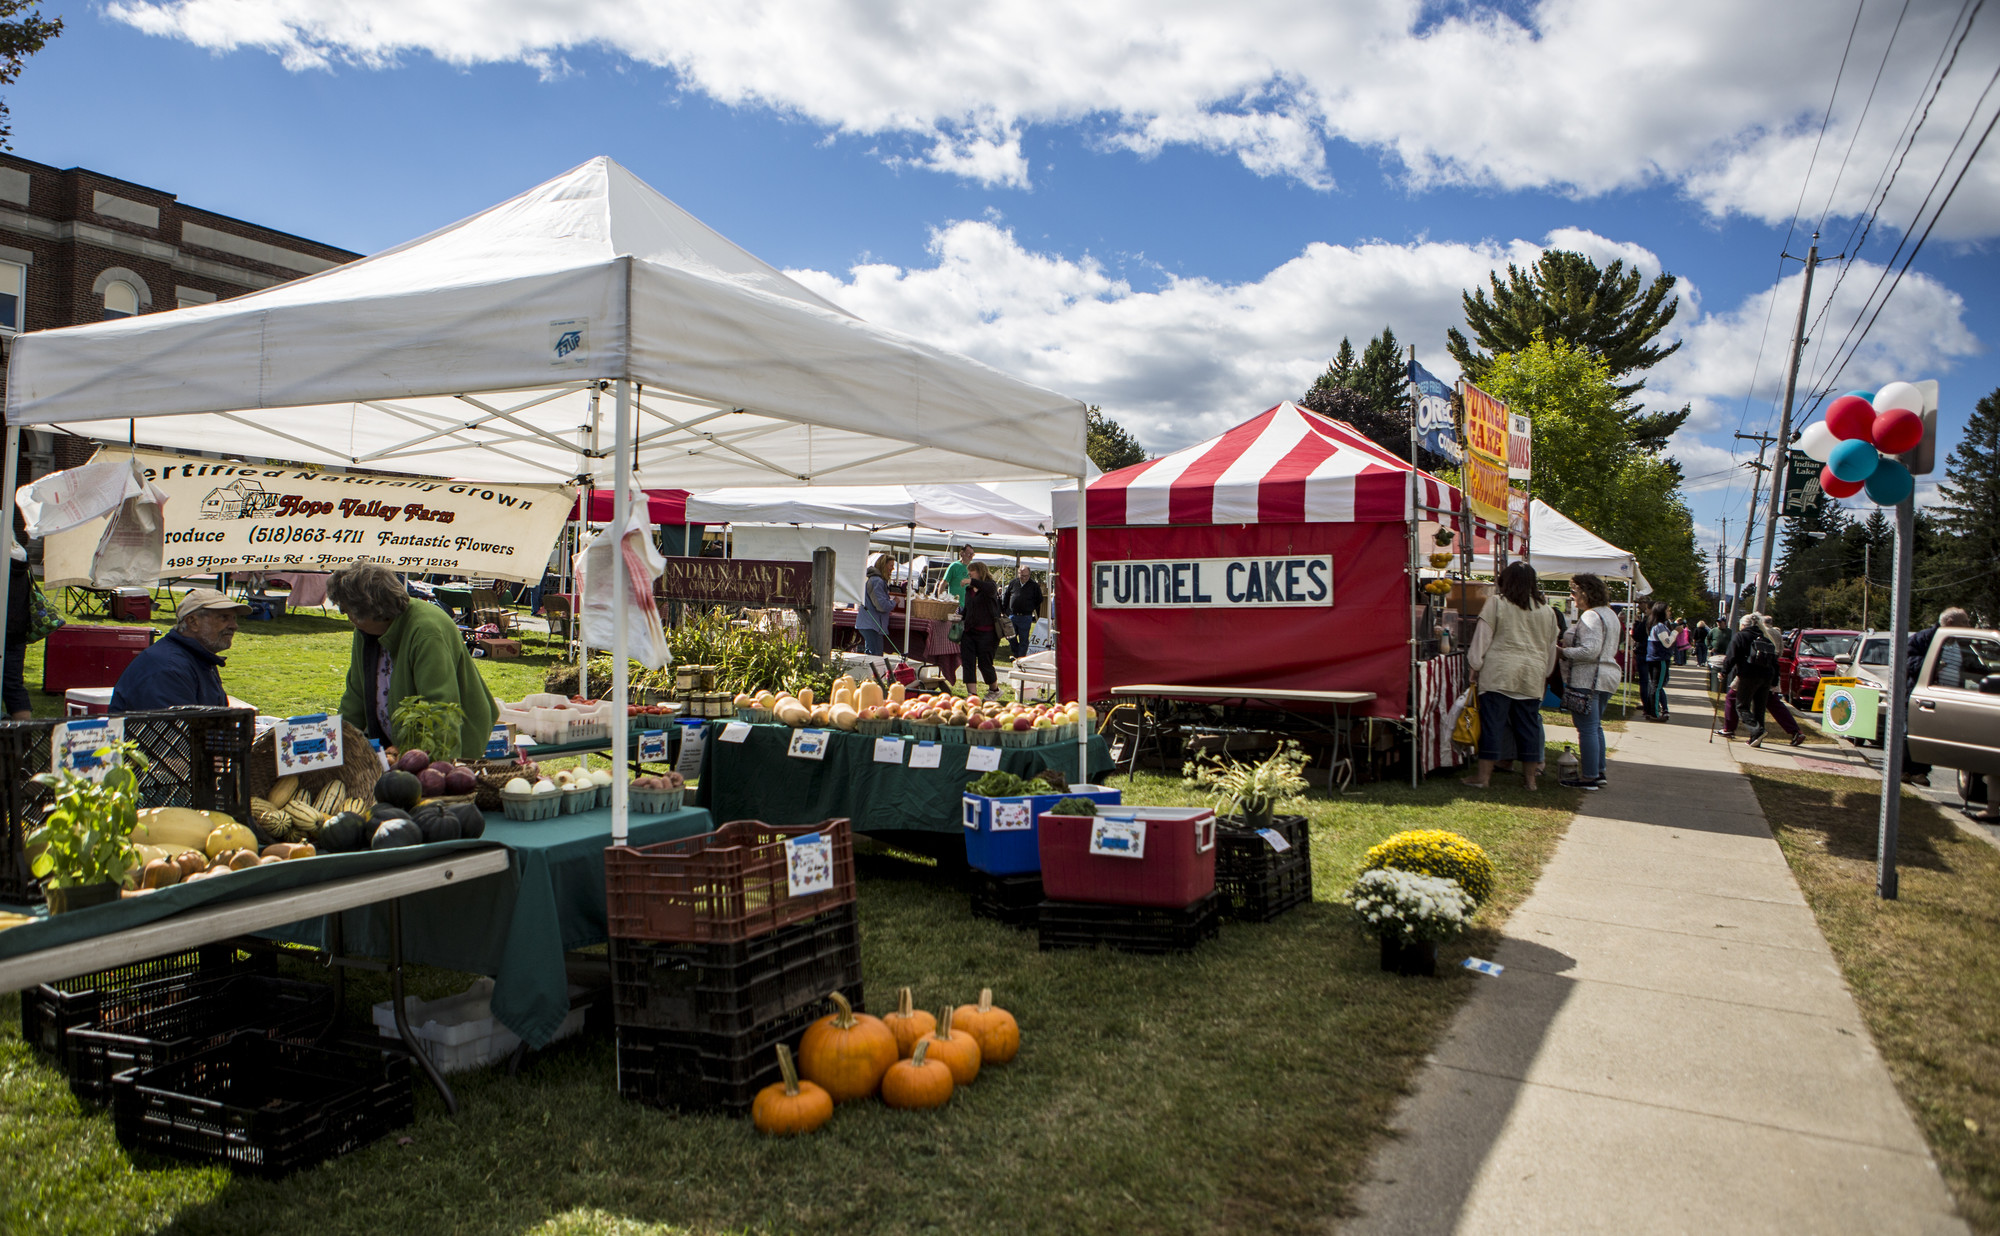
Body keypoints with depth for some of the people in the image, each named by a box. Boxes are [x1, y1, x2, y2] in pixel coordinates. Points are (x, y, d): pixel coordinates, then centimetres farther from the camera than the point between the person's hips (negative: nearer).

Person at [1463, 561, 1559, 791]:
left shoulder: (1496, 604, -2)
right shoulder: (1547, 612, 11)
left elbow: (1482, 638, -3)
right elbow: (1551, 649, 18)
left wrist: (1475, 664, 4)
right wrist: (1544, 675, 27)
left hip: (1499, 672, -4)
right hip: (1532, 677, 4)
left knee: (1492, 722, -1)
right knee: (1529, 725, 9)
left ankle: (1484, 776, 0)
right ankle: (1530, 776, 15)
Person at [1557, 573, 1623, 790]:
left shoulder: (1590, 616, -17)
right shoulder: (1610, 614, 16)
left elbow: (1590, 650, -25)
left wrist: (1563, 652, -12)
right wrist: (1569, 645, 15)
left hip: (1587, 679, -11)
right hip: (1607, 676, 11)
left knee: (1587, 728, -5)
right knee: (1596, 726, 18)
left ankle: (1589, 777, -2)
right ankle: (1598, 772, 23)